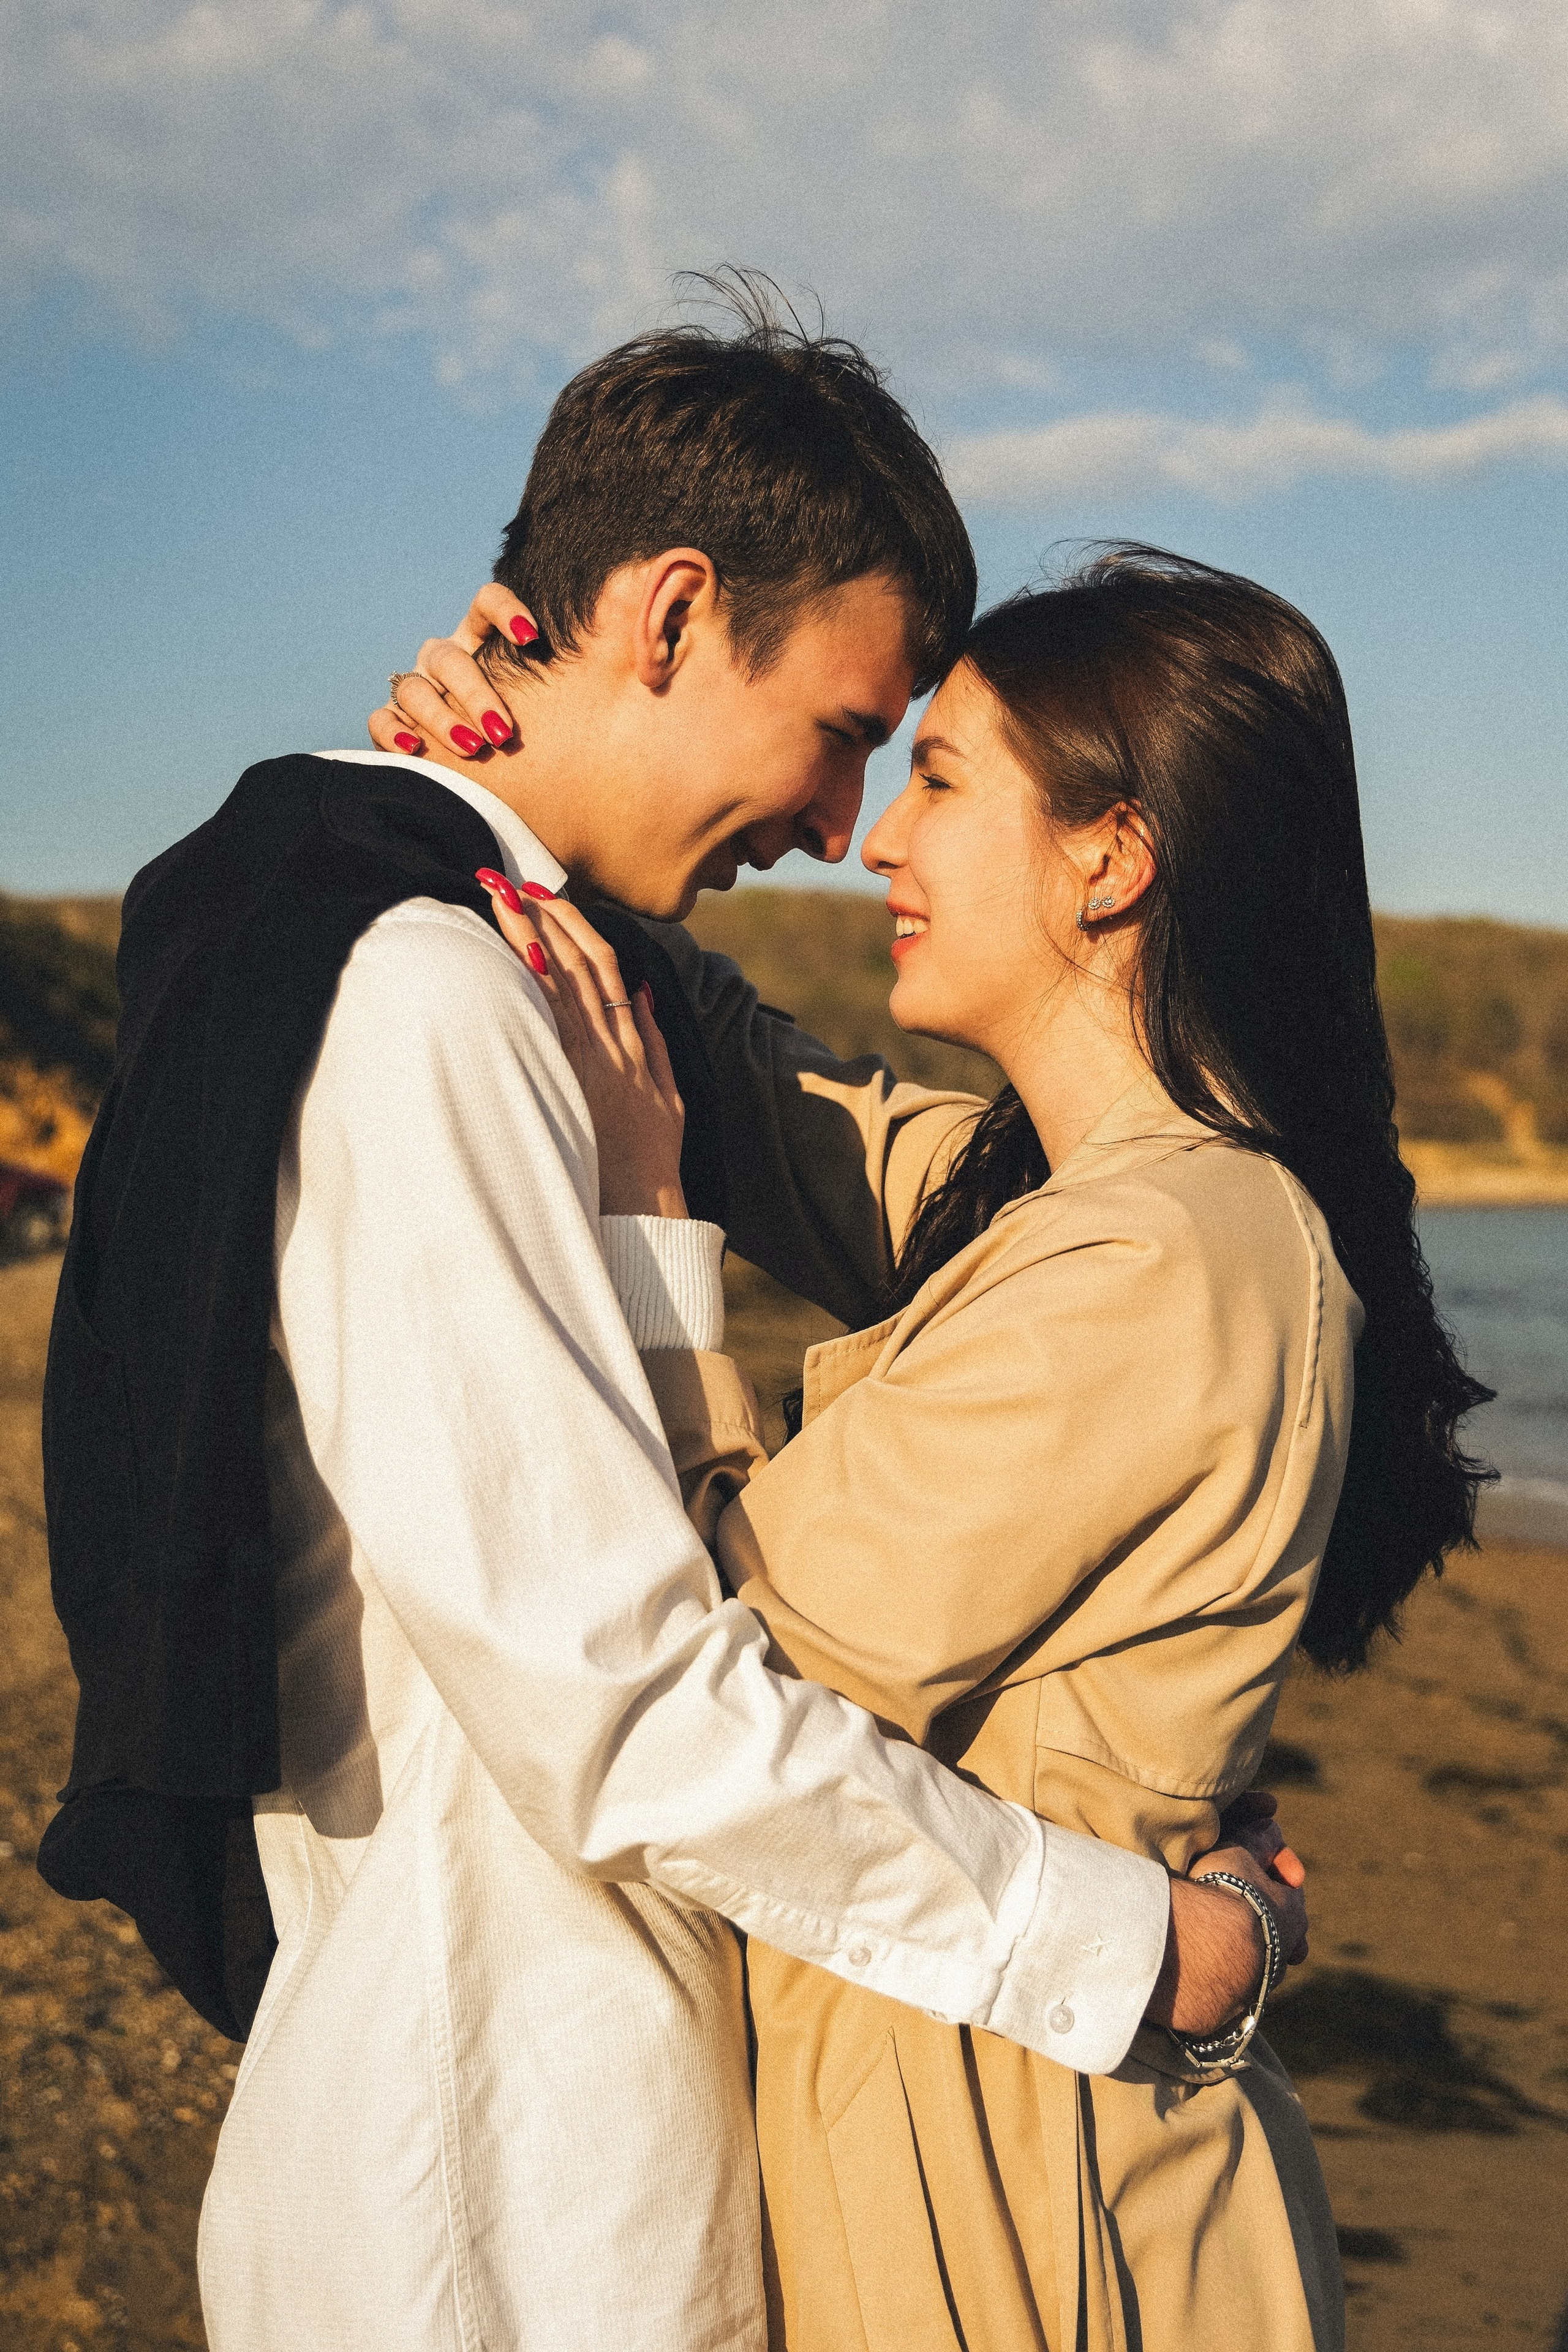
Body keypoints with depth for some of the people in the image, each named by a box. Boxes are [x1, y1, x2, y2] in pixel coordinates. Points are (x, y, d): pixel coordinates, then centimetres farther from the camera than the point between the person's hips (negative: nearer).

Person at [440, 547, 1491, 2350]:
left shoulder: (1140, 1273, -26)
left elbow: (771, 1669, -21)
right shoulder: (1037, 1181, 1)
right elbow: (774, 1110, 14)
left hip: (991, 2157, -8)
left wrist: (639, 1204, -17)